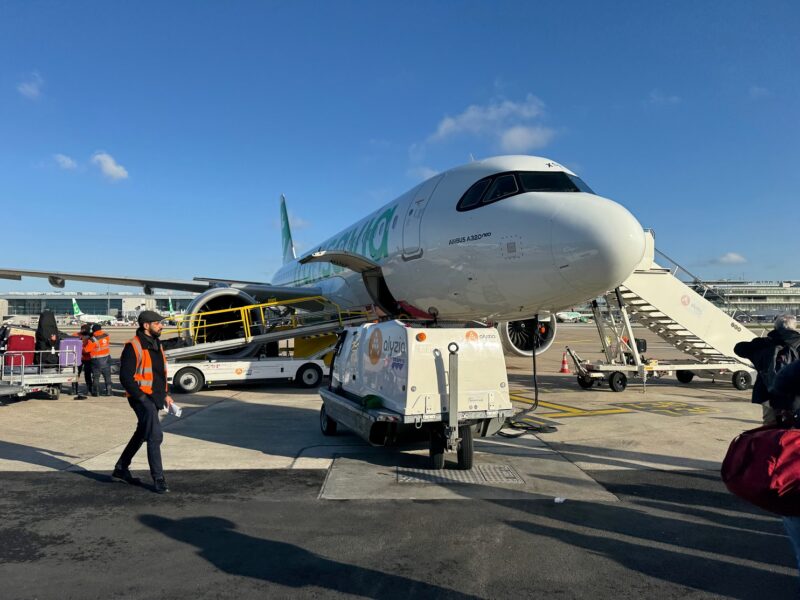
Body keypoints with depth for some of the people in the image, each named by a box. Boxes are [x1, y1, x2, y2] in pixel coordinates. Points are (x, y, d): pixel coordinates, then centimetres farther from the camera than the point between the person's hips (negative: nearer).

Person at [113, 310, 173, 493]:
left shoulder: (156, 344, 12)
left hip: (154, 398, 9)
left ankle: (121, 468, 36)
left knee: (142, 434, 20)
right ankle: (158, 479, -3)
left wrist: (164, 394, 16)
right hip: (141, 398, -9)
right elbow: (125, 377, -18)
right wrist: (142, 397, -20)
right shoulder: (133, 347, -15)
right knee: (155, 436, -11)